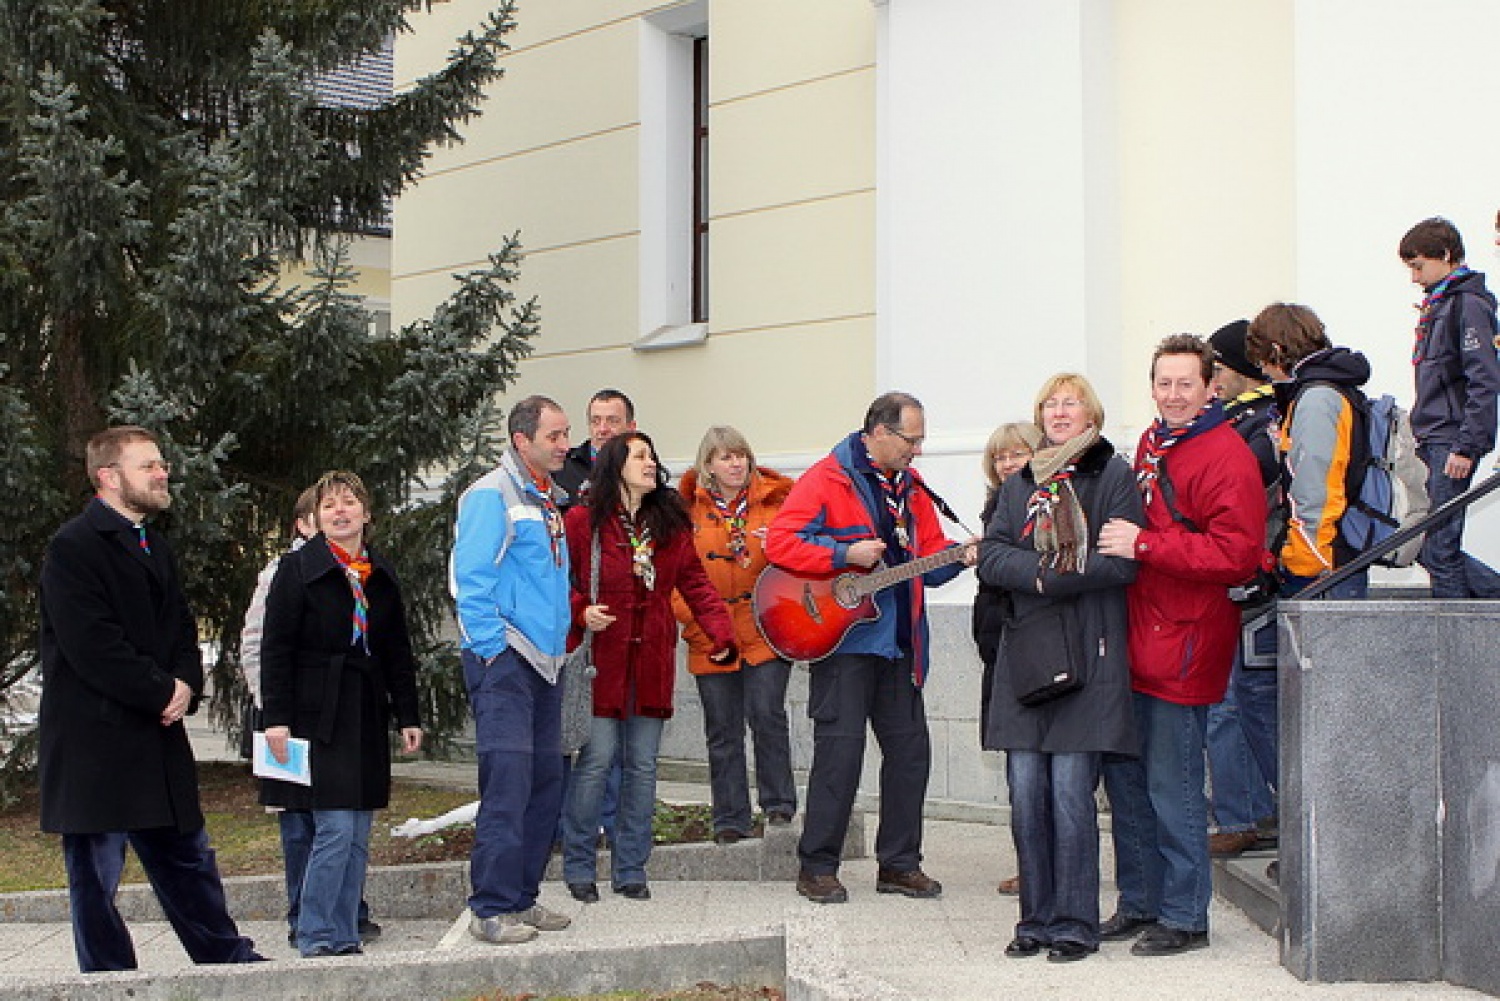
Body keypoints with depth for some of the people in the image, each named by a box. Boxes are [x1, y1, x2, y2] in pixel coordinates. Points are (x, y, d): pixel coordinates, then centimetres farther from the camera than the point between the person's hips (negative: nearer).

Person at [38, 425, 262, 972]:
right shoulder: (72, 548, -11)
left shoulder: (155, 547, 17)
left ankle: (227, 958, 25)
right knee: (96, 876, 1)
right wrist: (163, 693, -13)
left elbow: (181, 629, 19)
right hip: (92, 743, -8)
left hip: (157, 734, 8)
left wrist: (186, 684, -2)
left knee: (187, 859, 15)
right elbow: (92, 646, -19)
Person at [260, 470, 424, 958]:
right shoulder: (297, 569, -2)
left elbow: (399, 651, 17)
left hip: (366, 715, 6)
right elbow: (275, 649, -7)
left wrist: (408, 716, 12)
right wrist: (276, 718, -14)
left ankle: (344, 937, 13)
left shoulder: (381, 575, 14)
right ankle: (315, 938, -2)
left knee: (358, 835, 6)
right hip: (316, 715, -6)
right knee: (334, 830, -12)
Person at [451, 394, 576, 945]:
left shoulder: (549, 500, 18)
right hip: (503, 660, -9)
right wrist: (492, 650, -17)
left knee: (545, 781, 10)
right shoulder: (492, 496, -9)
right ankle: (492, 909, -8)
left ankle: (522, 898, 19)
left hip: (544, 661, 9)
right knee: (508, 780, -13)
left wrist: (559, 642, 16)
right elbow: (471, 579, -15)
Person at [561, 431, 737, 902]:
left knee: (643, 765, 7)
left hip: (652, 661, 4)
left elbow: (695, 582, 6)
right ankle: (579, 867, 10)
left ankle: (630, 870, 17)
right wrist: (581, 612, -17)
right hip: (601, 659, -4)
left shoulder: (670, 522, 8)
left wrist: (722, 631, -6)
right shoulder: (582, 521, -4)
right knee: (596, 760, -5)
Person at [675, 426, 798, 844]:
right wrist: (694, 618, -5)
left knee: (766, 712, -12)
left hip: (766, 633, -1)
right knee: (722, 729, 6)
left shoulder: (776, 502, 4)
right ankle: (730, 819, 16)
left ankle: (778, 802, 6)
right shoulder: (688, 511, 5)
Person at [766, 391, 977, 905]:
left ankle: (899, 864, 19)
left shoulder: (911, 486, 14)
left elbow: (929, 555, 17)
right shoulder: (827, 479, -8)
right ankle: (816, 867, 3)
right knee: (840, 751, -8)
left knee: (910, 748, 8)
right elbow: (779, 542, -15)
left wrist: (959, 555, -3)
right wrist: (846, 555, -20)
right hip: (842, 637, -7)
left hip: (898, 642, 7)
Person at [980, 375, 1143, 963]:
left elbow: (1121, 561, -9)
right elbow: (990, 557, 6)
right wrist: (1043, 574, -12)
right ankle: (1037, 919, 13)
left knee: (1070, 794, -6)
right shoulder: (1020, 484, 19)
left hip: (1087, 657, -4)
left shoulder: (1114, 475, 3)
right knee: (1026, 796, 2)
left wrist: (1044, 578, -10)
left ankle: (1075, 924, 4)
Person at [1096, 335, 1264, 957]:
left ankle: (1184, 918, 11)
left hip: (1183, 644, -8)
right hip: (1135, 638, 9)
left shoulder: (1225, 457, -12)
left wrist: (1144, 545, -23)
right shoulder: (1151, 445, 15)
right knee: (1125, 778, 14)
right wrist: (1116, 539, 10)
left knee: (1172, 788, -2)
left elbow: (1237, 554, -21)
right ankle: (1139, 903, 27)